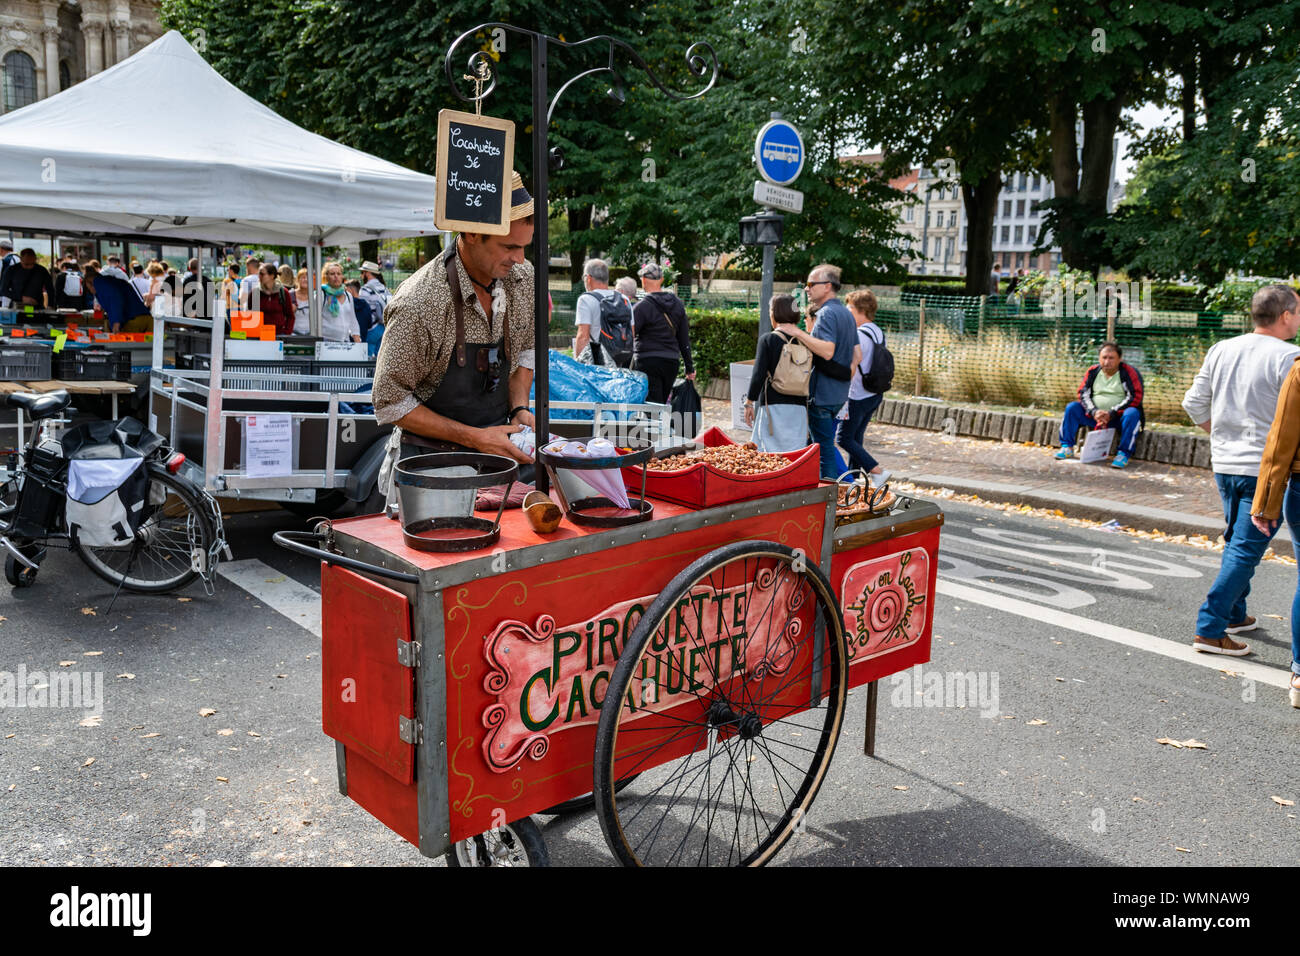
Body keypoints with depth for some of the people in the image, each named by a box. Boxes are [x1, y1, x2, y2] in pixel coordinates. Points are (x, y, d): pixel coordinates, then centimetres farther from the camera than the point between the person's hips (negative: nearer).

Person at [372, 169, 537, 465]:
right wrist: (473, 438, -17)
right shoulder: (418, 305, -22)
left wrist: (519, 408, 0)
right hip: (434, 460, -4)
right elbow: (390, 403, -14)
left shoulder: (523, 277, -2)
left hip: (498, 446, 5)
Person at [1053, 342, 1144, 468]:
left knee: (1132, 414, -34)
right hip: (1095, 417, 4)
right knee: (1072, 407, -11)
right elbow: (1083, 394, 2)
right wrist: (1094, 412, -18)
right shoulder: (1092, 372, 5)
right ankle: (1067, 447, -11)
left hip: (1118, 418, -4)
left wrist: (1111, 414, -21)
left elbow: (1135, 397, -14)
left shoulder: (1129, 372, -7)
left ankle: (1124, 454, -30)